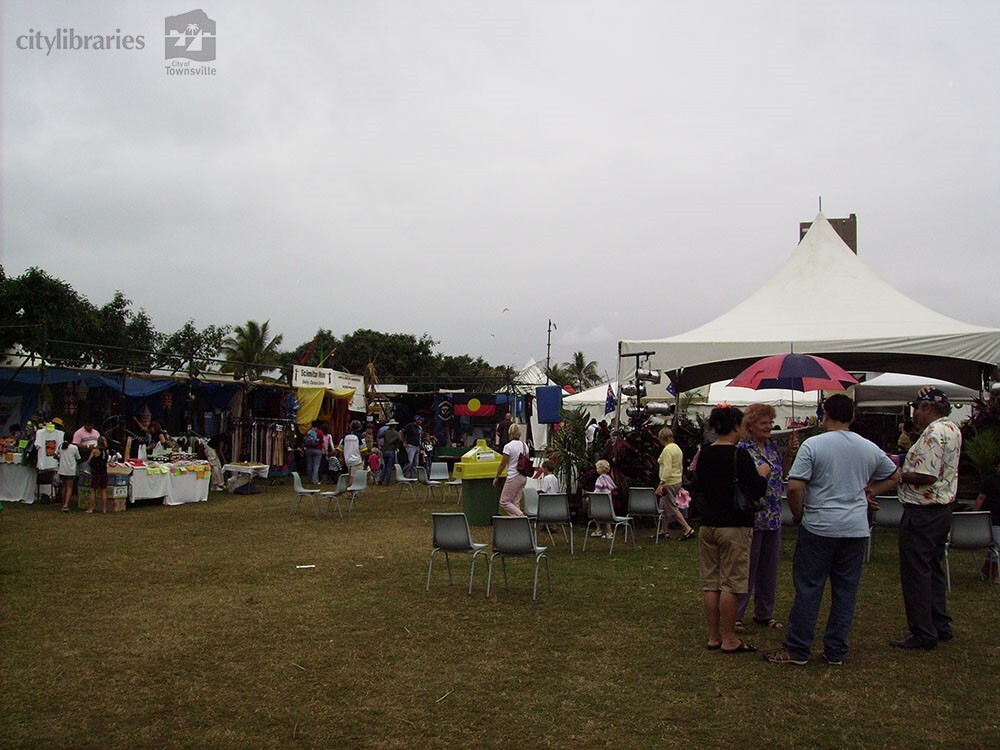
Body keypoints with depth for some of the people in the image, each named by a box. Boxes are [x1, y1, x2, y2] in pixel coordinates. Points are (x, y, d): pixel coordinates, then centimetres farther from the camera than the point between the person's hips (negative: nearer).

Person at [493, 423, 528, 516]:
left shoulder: (508, 446, -13)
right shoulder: (524, 446, 7)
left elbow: (503, 464, -10)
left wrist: (496, 477, 0)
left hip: (513, 477, -7)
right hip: (523, 477, 7)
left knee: (504, 502, 0)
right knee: (515, 503, 12)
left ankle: (521, 516, -13)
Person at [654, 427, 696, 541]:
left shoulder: (667, 449, -17)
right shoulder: (677, 447, 14)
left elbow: (667, 469, -25)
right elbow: (681, 467, 20)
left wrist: (661, 483, -26)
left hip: (669, 483, -10)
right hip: (677, 481, 10)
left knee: (672, 508, -5)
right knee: (664, 507, 15)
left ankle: (688, 529, -5)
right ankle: (664, 531, 21)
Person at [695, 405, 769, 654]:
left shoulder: (704, 453, 4)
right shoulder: (739, 455, -15)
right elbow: (757, 491, -15)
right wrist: (762, 474, 3)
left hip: (707, 525, 6)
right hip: (734, 527, -6)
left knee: (710, 582, 11)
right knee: (731, 584, 2)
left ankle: (713, 637, 19)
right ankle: (729, 640, 9)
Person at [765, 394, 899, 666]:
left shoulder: (813, 445, -9)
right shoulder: (870, 448, 7)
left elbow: (794, 487, -15)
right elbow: (894, 476, 23)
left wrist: (799, 515, 0)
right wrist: (869, 492, 18)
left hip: (819, 527, -4)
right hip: (856, 529, 4)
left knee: (808, 589, 3)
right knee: (846, 591, 10)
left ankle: (797, 650, 9)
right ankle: (836, 651, 18)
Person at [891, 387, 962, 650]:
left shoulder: (933, 433, -20)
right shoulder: (953, 429, 12)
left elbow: (927, 476, -27)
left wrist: (899, 475, -12)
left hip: (922, 513, -10)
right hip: (943, 508, 10)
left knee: (915, 573, -2)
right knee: (933, 570, 19)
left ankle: (923, 634, 3)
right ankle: (941, 626, 27)